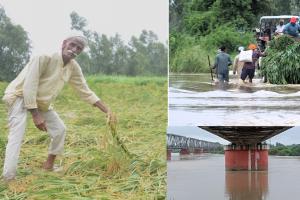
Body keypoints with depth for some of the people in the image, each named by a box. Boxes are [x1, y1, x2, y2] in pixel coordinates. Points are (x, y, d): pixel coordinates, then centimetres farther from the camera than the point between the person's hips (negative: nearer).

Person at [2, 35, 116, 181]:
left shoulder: (73, 67, -5)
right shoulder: (45, 57, -28)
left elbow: (85, 92, 5)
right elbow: (29, 85, -30)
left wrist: (107, 111, -1)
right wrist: (35, 115, -32)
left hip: (41, 102, 8)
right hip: (19, 96, -8)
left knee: (59, 129, 10)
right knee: (17, 134, -25)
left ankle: (49, 165, 29)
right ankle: (8, 178, -36)